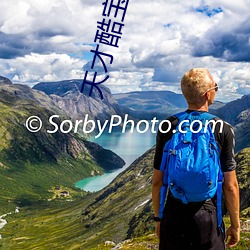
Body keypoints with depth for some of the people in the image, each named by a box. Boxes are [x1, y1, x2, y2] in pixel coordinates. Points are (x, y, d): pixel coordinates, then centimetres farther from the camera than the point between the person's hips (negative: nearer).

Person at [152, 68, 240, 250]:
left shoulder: (167, 127, -4)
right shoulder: (223, 130, -9)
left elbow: (157, 180, 0)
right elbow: (230, 185, -8)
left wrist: (158, 217, 12)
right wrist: (235, 225, 5)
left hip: (173, 216, 2)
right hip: (208, 216, -2)